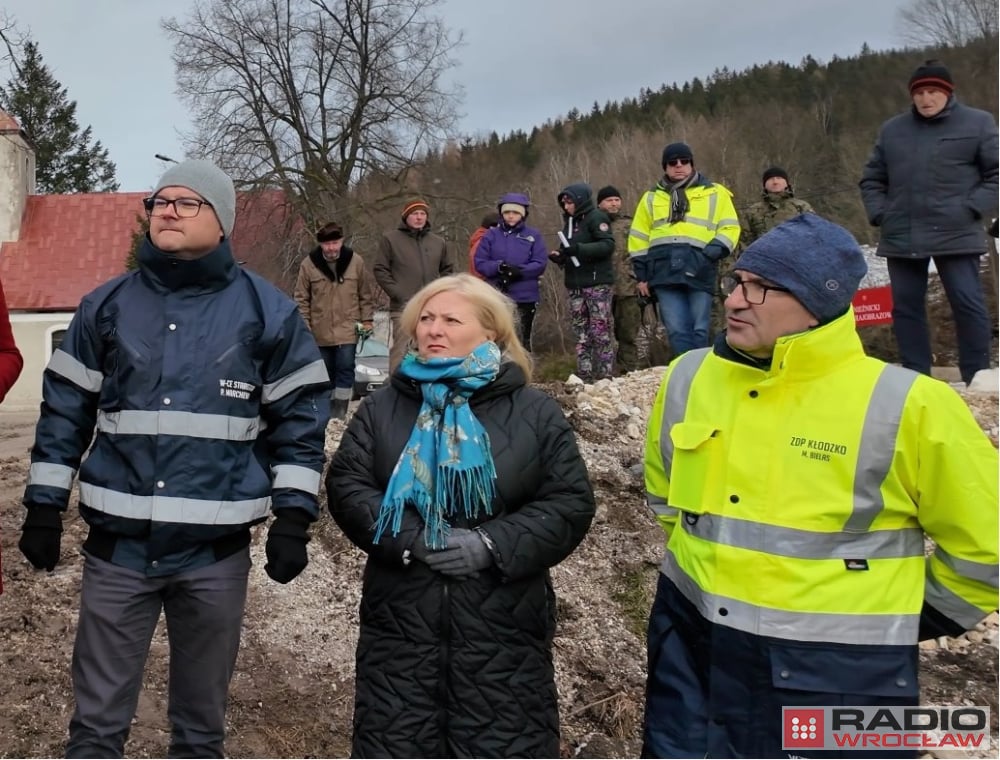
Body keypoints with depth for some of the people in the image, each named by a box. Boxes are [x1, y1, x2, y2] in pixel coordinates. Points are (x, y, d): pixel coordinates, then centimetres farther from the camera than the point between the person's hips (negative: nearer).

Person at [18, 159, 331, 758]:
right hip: (118, 542, 2)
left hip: (217, 548, -1)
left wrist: (294, 515, -6)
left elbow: (300, 417, -1)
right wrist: (44, 504, 5)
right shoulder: (106, 305, 5)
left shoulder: (268, 310, -1)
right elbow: (65, 410, 8)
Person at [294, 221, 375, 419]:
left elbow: (366, 295, 4)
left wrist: (367, 319, 2)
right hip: (321, 330, 1)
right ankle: (328, 406, 26)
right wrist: (304, 325, -3)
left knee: (345, 367, -8)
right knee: (326, 369, 12)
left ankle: (340, 409, -2)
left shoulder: (356, 262, -4)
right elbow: (301, 298, 0)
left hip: (347, 328, -1)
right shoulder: (308, 264, -6)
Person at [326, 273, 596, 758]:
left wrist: (492, 545, -16)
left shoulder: (536, 413, 4)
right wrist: (410, 538, -16)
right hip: (400, 622, 2)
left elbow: (570, 503, -3)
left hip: (503, 626, -1)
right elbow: (346, 487, 0)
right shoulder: (382, 408, 9)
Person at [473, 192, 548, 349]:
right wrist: (499, 267, -18)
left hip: (524, 298, -1)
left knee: (522, 341, 7)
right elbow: (480, 263, 1)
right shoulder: (491, 235, 7)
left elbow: (540, 264, -4)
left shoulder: (534, 235, 5)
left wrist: (519, 271, -19)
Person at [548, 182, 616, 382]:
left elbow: (608, 245, -16)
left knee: (600, 332, -6)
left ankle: (605, 375, -3)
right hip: (576, 285, 7)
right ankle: (584, 377, 9)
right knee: (581, 333, 6)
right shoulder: (569, 221, 17)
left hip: (597, 283, -7)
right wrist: (560, 256, 1)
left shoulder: (596, 217, -5)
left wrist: (578, 249, -23)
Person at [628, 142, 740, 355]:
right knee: (677, 331, -3)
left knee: (699, 330, -1)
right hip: (664, 272, 2)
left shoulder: (714, 193, 13)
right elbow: (639, 238, 19)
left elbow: (730, 229, 7)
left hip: (699, 271, -2)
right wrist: (642, 274, 12)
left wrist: (712, 253, -10)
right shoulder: (651, 198, 20)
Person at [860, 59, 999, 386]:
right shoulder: (892, 129, 15)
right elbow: (871, 178, 20)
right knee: (906, 306, 5)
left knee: (968, 303, -6)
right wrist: (879, 214, 5)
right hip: (901, 236, 4)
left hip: (955, 234, -4)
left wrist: (973, 210, -10)